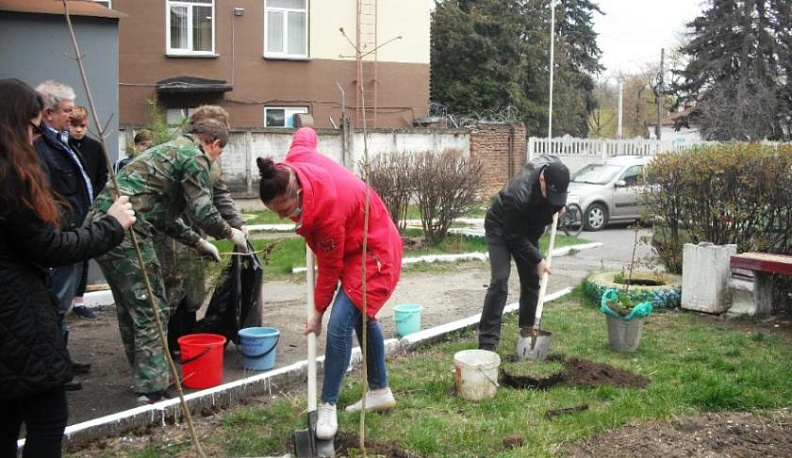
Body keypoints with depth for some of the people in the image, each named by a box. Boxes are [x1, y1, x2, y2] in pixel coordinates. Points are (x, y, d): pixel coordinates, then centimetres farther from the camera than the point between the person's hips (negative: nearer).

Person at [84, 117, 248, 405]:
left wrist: (198, 242, 33)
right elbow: (203, 212, -8)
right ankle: (151, 390, -2)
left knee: (130, 309, 18)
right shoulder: (195, 157, -1)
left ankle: (144, 377, 29)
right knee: (152, 311, -3)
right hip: (127, 232, -10)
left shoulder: (167, 150, 28)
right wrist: (230, 233, 10)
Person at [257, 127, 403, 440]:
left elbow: (330, 267, -24)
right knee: (362, 317, 18)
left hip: (373, 253, -10)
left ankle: (327, 407, -7)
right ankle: (380, 391, 32)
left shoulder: (328, 210, -38)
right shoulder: (295, 160, -19)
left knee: (339, 324, -17)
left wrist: (318, 312, -11)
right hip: (356, 246, 10)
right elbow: (306, 134, 6)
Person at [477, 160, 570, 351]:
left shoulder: (554, 179, -20)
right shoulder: (519, 194, -40)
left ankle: (528, 330, 18)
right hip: (501, 230, -6)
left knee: (531, 280, 3)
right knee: (500, 280, -18)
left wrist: (559, 206, -6)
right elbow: (514, 237, -27)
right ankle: (487, 341, -16)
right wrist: (537, 260, -21)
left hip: (528, 230, 7)